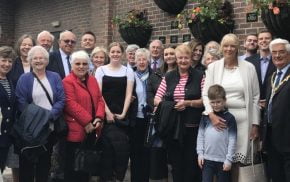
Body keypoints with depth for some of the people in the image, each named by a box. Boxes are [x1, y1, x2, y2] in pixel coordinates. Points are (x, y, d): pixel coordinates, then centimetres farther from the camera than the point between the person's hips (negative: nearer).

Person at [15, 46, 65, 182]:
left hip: (50, 126, 2)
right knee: (27, 161, 4)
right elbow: (21, 103, -7)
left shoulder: (55, 77, 7)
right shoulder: (24, 79, 1)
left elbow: (61, 100, -1)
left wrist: (49, 115, -15)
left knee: (45, 161, 11)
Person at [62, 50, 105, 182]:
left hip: (92, 130, 7)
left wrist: (99, 117, -7)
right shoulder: (67, 81, -9)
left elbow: (100, 99, 10)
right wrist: (86, 122, -19)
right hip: (76, 130, -7)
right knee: (73, 167, 3)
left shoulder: (92, 80, 14)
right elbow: (71, 104, -18)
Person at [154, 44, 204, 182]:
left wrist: (188, 103, -17)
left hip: (192, 126, -2)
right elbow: (157, 99, 7)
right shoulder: (168, 77, 10)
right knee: (175, 162, 11)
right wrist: (168, 105, -12)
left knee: (191, 163, 3)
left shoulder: (199, 76, 2)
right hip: (172, 127, 3)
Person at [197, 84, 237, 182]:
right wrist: (200, 153, 2)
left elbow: (232, 140, -6)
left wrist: (229, 159, -8)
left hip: (223, 160, -2)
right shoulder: (205, 116, 5)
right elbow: (200, 135, 8)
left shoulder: (229, 118, -4)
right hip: (207, 158, 2)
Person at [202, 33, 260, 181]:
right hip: (219, 118, 0)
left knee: (236, 158, 4)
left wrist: (255, 124, 2)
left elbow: (255, 97, 5)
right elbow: (206, 94, 2)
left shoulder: (249, 67, 3)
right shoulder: (213, 67, 4)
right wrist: (211, 114, -15)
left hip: (241, 118, 0)